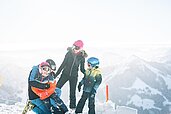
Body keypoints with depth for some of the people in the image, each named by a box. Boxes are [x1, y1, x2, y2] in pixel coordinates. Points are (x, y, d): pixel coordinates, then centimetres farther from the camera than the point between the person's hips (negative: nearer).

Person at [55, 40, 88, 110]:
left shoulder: (82, 57, -5)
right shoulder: (69, 53, -6)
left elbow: (82, 69, 4)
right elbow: (63, 64, 1)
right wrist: (56, 74, 2)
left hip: (74, 76, 0)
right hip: (65, 74, 1)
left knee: (72, 92, 7)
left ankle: (72, 107, 21)